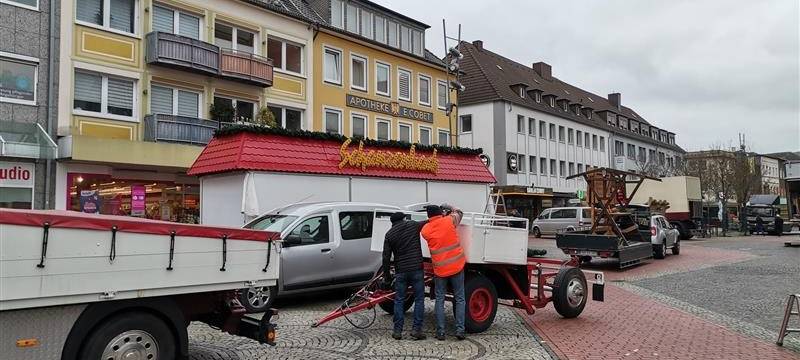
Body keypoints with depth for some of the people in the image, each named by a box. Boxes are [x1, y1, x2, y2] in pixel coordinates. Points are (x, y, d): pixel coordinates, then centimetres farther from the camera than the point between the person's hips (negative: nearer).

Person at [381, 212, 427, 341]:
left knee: (399, 300, 9)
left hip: (400, 272, 2)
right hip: (416, 269, -2)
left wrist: (386, 276, 9)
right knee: (419, 299, 6)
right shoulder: (413, 225, 1)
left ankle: (397, 331, 10)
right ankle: (416, 330, 3)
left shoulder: (389, 234, 6)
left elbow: (386, 257, 3)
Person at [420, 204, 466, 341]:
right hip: (456, 266, 0)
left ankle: (440, 332, 8)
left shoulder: (425, 230, -2)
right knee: (459, 299, 9)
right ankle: (460, 330, 4)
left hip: (440, 269, 1)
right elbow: (459, 213, 13)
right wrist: (448, 207, 26)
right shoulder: (449, 221, -6)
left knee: (439, 300, 10)